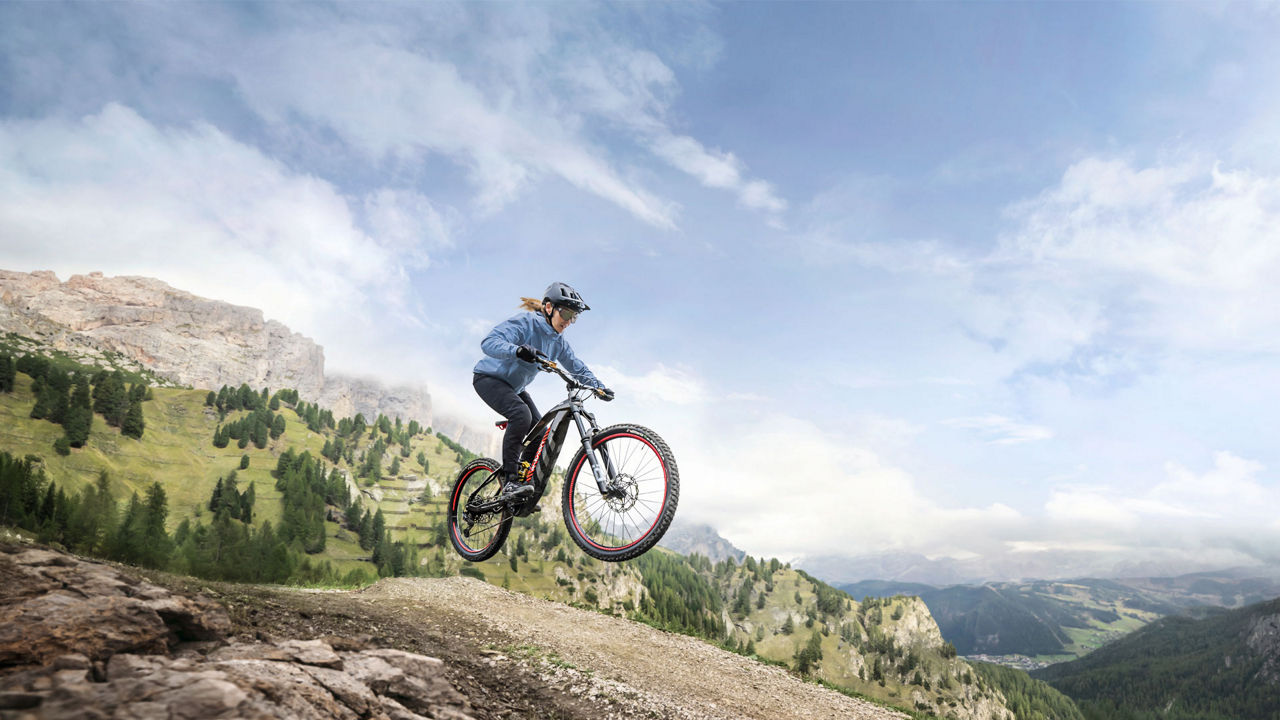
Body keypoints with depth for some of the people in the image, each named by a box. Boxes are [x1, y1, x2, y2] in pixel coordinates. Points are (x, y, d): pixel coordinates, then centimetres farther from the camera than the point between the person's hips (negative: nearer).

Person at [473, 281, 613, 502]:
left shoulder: (558, 341, -1)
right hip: (489, 378, -8)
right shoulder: (525, 322, -24)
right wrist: (517, 350, -55)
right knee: (521, 414, -32)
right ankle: (510, 480, -28)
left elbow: (577, 367, 6)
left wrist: (599, 386, -9)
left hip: (514, 387, 8)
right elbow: (489, 342, -37)